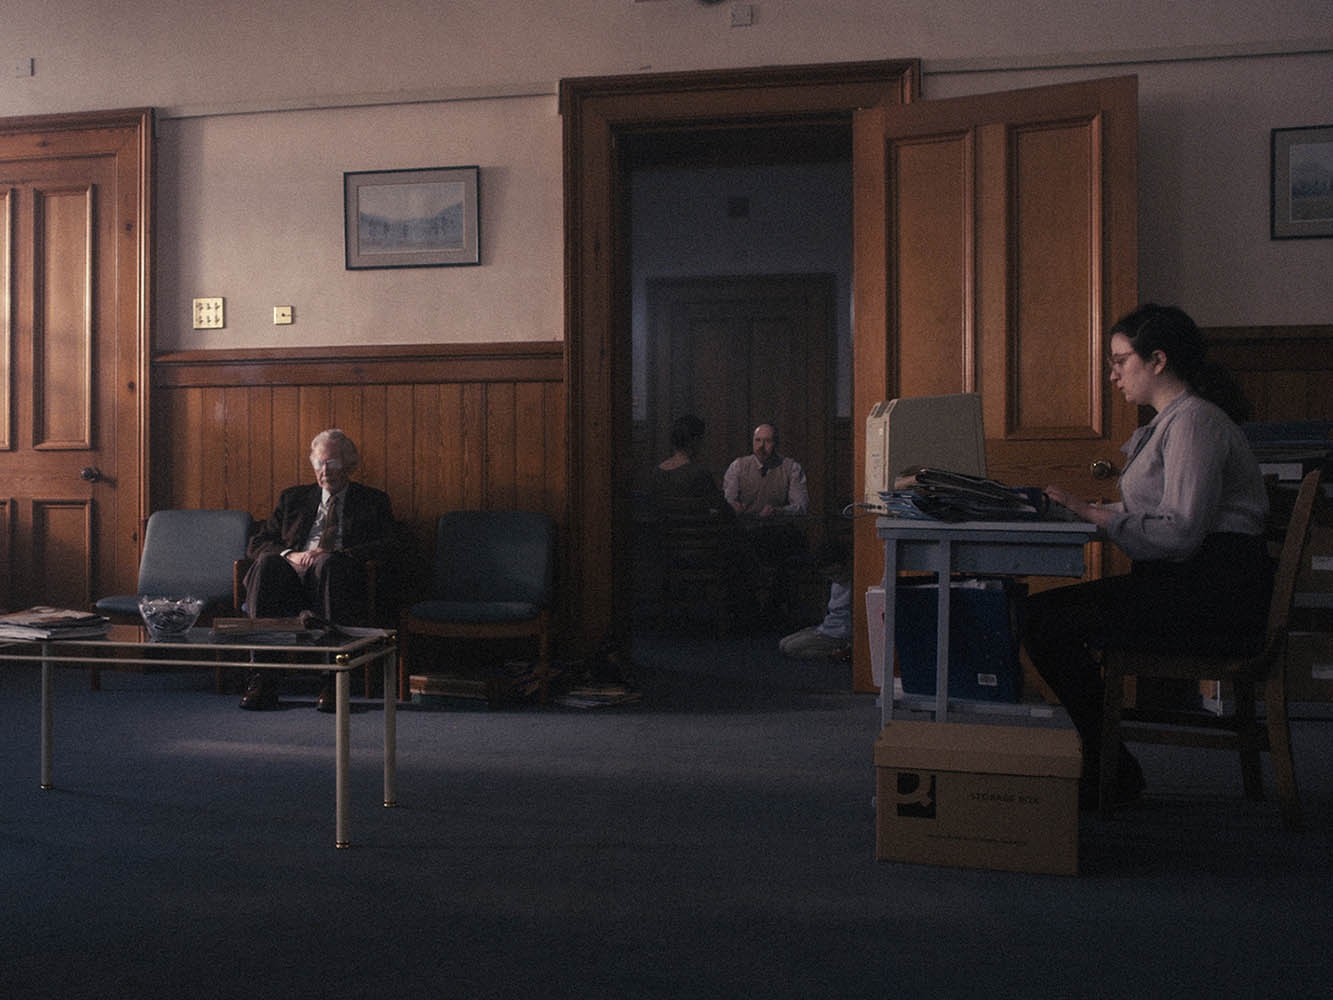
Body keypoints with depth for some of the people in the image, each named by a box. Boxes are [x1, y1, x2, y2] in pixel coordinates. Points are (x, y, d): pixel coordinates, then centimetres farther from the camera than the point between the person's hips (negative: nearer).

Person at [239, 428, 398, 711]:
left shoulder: (373, 501, 18)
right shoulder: (294, 497, 26)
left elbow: (385, 548, 1)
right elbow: (256, 543, 18)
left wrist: (329, 555, -13)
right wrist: (289, 555, -5)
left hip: (340, 583, -2)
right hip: (291, 581, 2)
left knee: (331, 563, -36)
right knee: (268, 562, -30)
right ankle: (262, 675, -34)